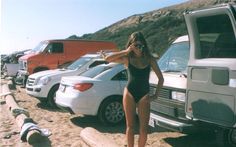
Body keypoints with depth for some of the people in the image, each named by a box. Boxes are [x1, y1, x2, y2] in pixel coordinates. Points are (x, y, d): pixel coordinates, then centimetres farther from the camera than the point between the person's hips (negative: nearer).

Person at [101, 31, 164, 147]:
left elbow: (161, 78, 5)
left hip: (144, 95, 1)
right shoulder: (127, 58, -2)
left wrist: (156, 95, 1)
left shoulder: (150, 59, 0)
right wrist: (125, 51, -16)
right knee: (130, 125, 7)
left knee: (144, 128, 0)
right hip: (129, 94, 0)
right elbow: (107, 59, -16)